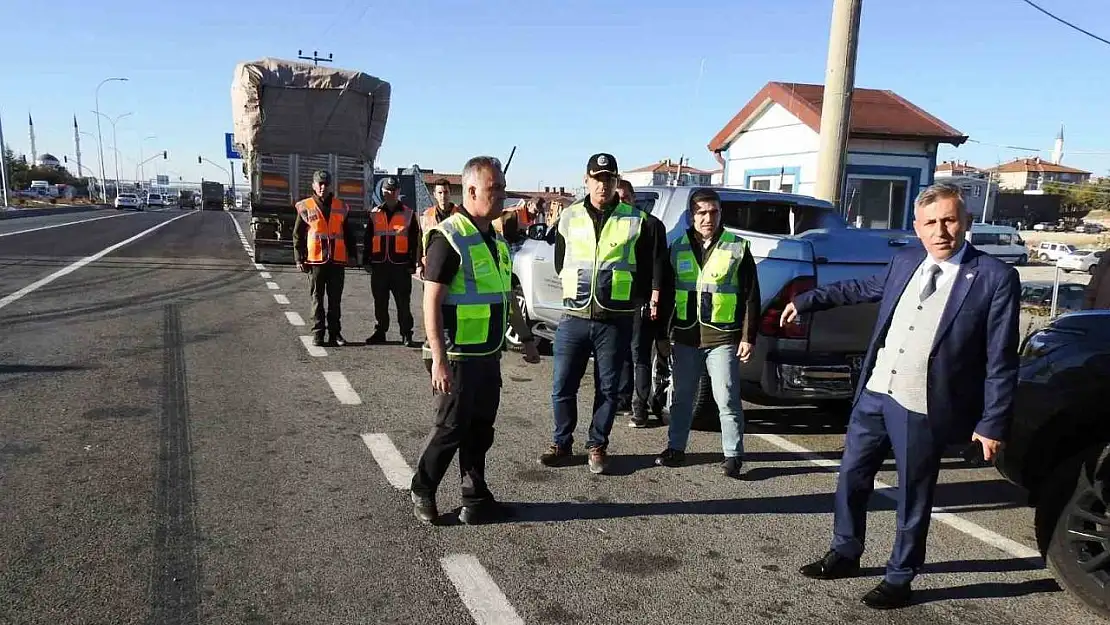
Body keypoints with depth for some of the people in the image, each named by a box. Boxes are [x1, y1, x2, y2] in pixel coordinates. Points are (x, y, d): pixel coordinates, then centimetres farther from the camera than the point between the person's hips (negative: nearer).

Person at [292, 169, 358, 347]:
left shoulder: (341, 207, 11)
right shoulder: (305, 207, 4)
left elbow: (348, 233, 16)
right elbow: (297, 236, 4)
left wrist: (352, 254, 12)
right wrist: (299, 259, -2)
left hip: (337, 260, 2)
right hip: (315, 260, -2)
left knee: (335, 299, 6)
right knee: (317, 299, 3)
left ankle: (334, 333, 13)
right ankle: (318, 334, 9)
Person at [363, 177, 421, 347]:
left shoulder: (407, 214, 5)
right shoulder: (375, 214, 10)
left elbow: (414, 241, 4)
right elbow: (368, 239, 12)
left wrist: (412, 264, -1)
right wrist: (366, 261, 7)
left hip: (400, 265, -2)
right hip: (379, 264, 2)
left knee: (403, 303, -1)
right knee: (380, 302, 9)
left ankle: (406, 335, 5)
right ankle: (380, 332, 20)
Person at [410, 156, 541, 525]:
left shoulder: (496, 241, 12)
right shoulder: (449, 238, -14)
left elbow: (507, 296, 22)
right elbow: (431, 302, -18)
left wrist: (526, 337, 22)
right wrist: (439, 359, -22)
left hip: (489, 356, 7)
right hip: (458, 358, -7)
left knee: (480, 429, 12)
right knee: (451, 428, 2)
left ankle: (475, 496, 24)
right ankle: (422, 492, 21)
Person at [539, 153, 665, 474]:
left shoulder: (636, 220, 0)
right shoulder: (570, 217, 6)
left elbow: (650, 267, 7)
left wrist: (630, 297, 3)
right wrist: (574, 289, 11)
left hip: (616, 321, -1)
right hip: (575, 317, 2)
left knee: (608, 388, 7)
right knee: (563, 386, 4)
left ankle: (597, 446, 22)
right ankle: (562, 445, 20)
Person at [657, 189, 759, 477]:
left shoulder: (737, 247, -1)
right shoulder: (678, 248, 8)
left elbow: (751, 297, -1)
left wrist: (748, 337, -5)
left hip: (723, 337, -3)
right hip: (685, 336, 3)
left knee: (727, 400, 0)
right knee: (681, 397, 13)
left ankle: (733, 455, 11)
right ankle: (676, 448, 26)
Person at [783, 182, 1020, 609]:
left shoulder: (995, 277, -9)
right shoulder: (904, 263, 6)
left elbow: (1001, 360, -8)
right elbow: (861, 289, 26)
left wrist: (993, 423, -9)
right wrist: (806, 301, 31)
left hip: (923, 409, -5)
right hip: (873, 395, 5)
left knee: (912, 497, 9)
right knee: (851, 477, 15)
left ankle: (899, 579, 28)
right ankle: (844, 555, 36)